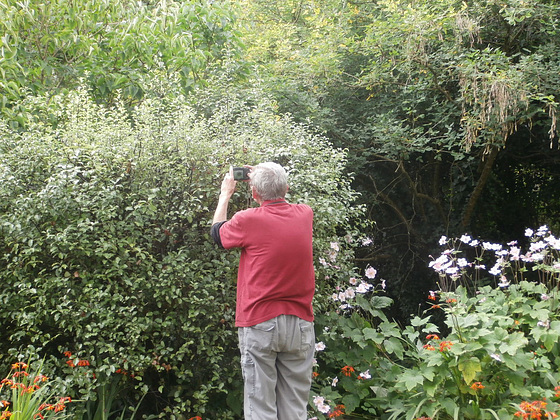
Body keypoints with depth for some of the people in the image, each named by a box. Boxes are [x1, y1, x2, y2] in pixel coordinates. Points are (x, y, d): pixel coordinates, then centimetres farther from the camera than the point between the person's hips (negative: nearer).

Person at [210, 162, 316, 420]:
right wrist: (267, 179, 30)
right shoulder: (304, 215, 2)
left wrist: (226, 193, 23)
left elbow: (217, 232, 11)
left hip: (260, 324, -4)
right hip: (300, 323, 4)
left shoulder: (248, 221, -11)